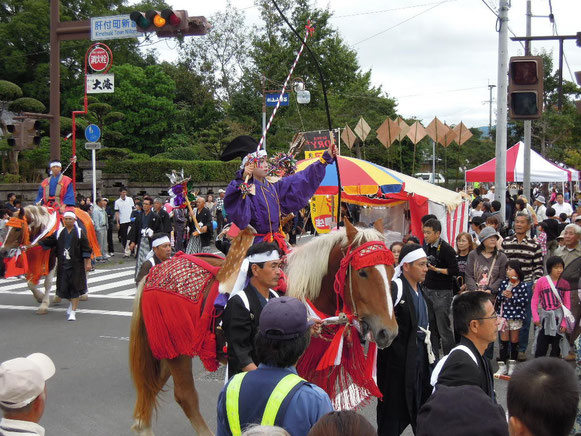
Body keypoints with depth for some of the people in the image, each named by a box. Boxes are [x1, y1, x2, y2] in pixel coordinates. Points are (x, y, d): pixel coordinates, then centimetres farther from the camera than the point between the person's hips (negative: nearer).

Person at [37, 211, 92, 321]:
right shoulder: (59, 233, 7)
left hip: (76, 265, -3)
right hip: (62, 265, 3)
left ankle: (73, 311, 5)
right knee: (63, 287, 6)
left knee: (74, 287, -2)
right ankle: (72, 303, 36)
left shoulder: (80, 232, -2)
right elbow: (47, 242, 12)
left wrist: (88, 263, -7)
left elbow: (86, 249, -3)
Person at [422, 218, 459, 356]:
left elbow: (454, 271, -16)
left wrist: (436, 269, -22)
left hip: (442, 292, -7)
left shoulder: (446, 249, -13)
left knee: (443, 326, -4)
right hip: (428, 290, 7)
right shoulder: (427, 246, 10)